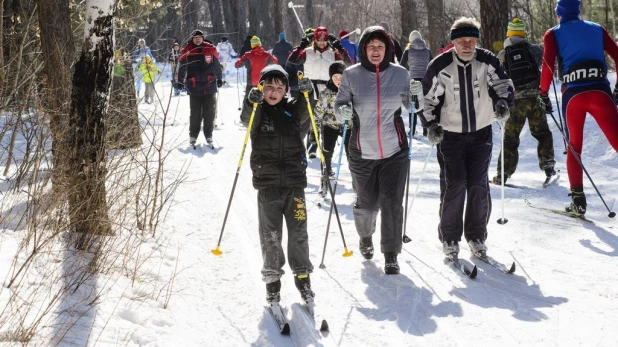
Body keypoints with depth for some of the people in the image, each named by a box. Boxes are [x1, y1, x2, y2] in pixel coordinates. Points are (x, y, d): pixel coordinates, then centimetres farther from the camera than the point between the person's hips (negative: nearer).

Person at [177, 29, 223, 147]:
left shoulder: (210, 49, 4)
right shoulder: (187, 51, 2)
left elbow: (217, 65, 13)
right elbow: (182, 67, 8)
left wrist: (219, 79, 17)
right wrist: (180, 81, 7)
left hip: (209, 86, 1)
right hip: (194, 87, -1)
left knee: (209, 112, 3)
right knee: (195, 113, 2)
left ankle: (208, 135, 11)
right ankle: (193, 135, 11)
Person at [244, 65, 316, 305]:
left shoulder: (291, 109, 8)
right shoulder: (257, 111, 0)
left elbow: (305, 111, -9)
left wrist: (307, 93, -28)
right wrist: (252, 102, -39)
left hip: (294, 180, 2)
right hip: (267, 183, -2)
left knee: (298, 232, 5)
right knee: (270, 234, 3)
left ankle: (302, 276, 18)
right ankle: (272, 279, 14)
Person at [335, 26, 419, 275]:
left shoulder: (400, 74, 0)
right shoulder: (351, 75, -4)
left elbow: (408, 106, 12)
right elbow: (340, 104, 4)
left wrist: (416, 95, -8)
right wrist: (343, 111, -18)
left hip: (394, 151, 0)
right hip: (362, 151, 0)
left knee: (392, 203, -5)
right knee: (366, 203, 11)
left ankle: (391, 255, 7)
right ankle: (365, 237, 42)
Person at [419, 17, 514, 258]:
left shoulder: (487, 62, -7)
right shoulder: (440, 66, -10)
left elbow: (503, 84, -5)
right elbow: (428, 98, -2)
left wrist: (502, 102, -25)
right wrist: (430, 124, -12)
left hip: (481, 133, 2)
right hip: (450, 135, -2)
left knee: (479, 185, 3)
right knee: (454, 186, -6)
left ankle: (476, 235, 18)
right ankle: (450, 238, 9)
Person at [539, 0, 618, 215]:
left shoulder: (554, 34, 10)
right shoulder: (597, 29, 16)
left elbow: (548, 65, -4)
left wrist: (544, 94, 4)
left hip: (573, 93, 0)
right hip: (600, 90, 0)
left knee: (574, 146, 15)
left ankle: (578, 198, 6)